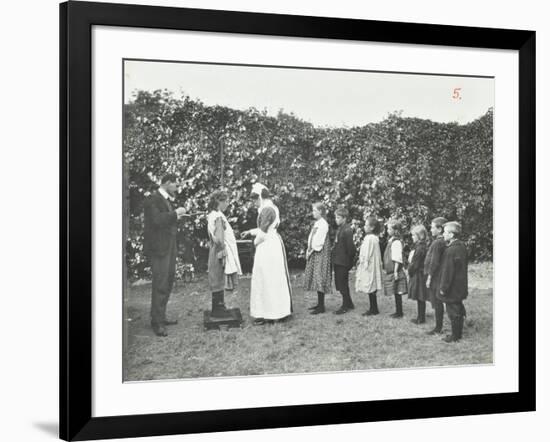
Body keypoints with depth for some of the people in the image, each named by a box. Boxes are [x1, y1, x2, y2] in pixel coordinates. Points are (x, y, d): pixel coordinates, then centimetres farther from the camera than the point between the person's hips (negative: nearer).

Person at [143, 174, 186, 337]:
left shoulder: (166, 200, 19)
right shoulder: (153, 199, -11)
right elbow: (156, 220, -25)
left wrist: (177, 217, 10)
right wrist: (175, 213, -18)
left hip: (169, 248, 10)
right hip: (158, 249, -10)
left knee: (168, 283, 13)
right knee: (160, 285, -9)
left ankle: (161, 317, 23)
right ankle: (156, 322, -3)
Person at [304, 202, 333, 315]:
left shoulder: (323, 224, -13)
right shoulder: (317, 223, 15)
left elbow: (319, 241, -18)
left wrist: (311, 250, -13)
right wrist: (308, 250, 6)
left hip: (319, 254, -10)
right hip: (313, 254, 10)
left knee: (319, 278, -9)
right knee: (316, 279, 11)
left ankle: (321, 307, -7)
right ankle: (319, 304, 18)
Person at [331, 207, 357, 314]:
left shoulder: (347, 230, -17)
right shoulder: (340, 229, 12)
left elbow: (350, 247, -17)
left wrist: (350, 259, -12)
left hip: (343, 262, -10)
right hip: (337, 261, 10)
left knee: (342, 284, -2)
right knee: (339, 283, 15)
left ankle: (345, 306, 9)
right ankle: (349, 304, 26)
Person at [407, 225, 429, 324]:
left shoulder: (420, 247, -19)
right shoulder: (418, 246, 11)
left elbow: (415, 263, -19)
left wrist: (409, 270, -8)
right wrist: (409, 269, 8)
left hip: (419, 275, -10)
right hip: (416, 275, 10)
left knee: (420, 298, -2)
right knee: (419, 298, 14)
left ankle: (421, 318, 4)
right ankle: (420, 317, 21)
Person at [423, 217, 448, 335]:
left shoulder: (437, 243, -20)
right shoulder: (443, 242, 8)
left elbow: (434, 262, -20)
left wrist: (429, 277, -14)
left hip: (435, 277, -9)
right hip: (440, 278, 9)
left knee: (437, 303, -1)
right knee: (438, 303, 15)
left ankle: (438, 328, 6)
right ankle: (439, 326, 22)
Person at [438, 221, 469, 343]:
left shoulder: (451, 250, -24)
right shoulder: (462, 246, 5)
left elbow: (448, 271, -22)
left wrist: (443, 288, -15)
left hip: (452, 288, -9)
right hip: (461, 286, 9)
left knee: (453, 312, 1)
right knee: (459, 310, 17)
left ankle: (455, 336, 9)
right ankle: (458, 333, 28)